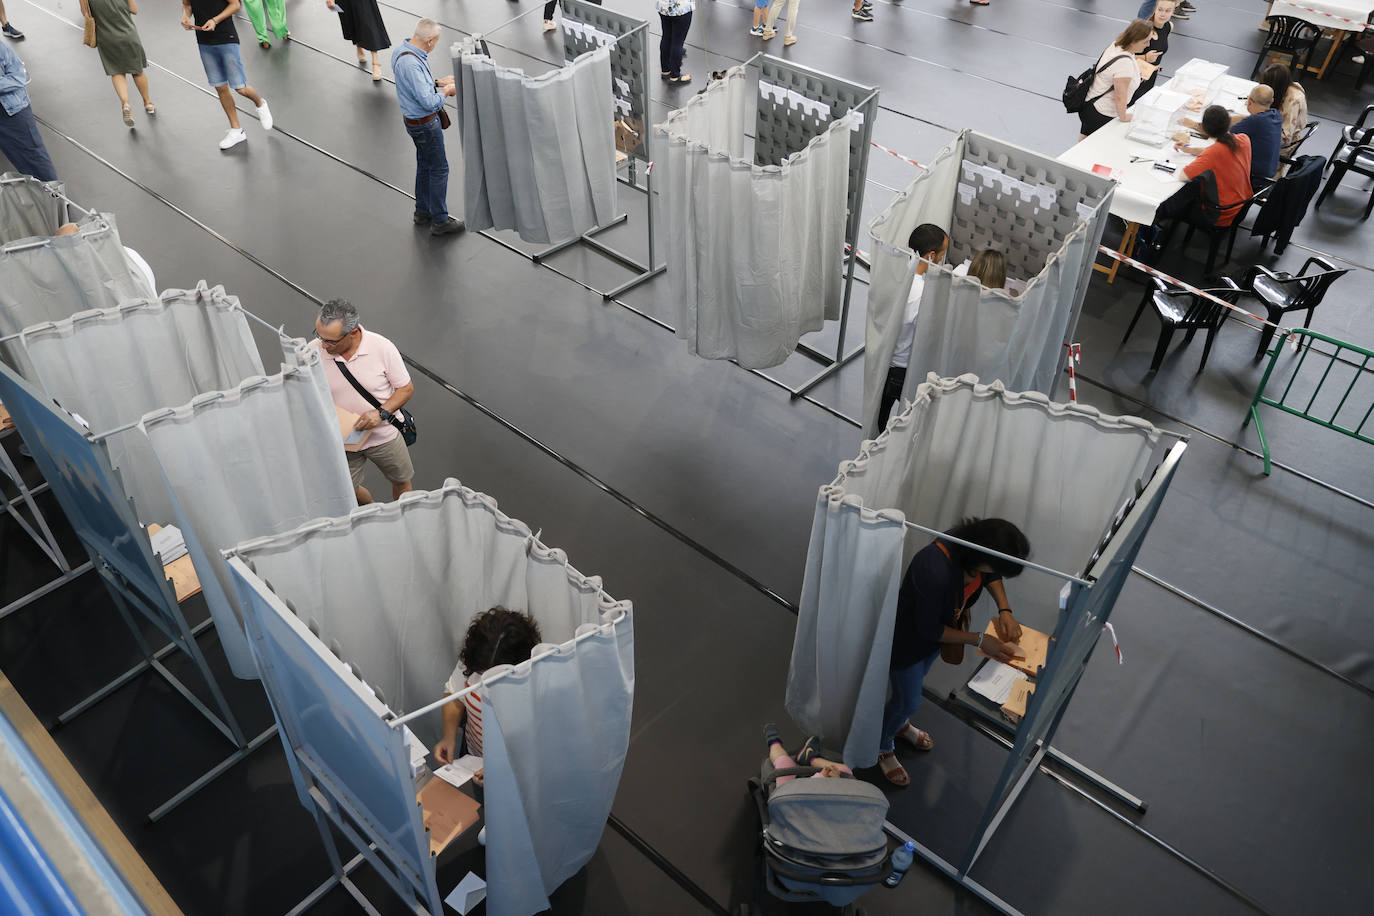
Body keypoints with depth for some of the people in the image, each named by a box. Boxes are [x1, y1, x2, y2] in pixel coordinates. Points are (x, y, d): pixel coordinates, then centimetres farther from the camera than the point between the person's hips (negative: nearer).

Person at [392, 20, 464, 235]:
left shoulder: (401, 49, 1)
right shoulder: (411, 63, -31)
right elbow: (429, 103, -31)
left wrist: (438, 82, 9)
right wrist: (447, 90, -14)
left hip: (412, 119, 10)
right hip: (425, 124, -10)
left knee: (424, 164, 22)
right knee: (439, 169, 2)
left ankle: (423, 212, 35)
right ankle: (440, 221, 11)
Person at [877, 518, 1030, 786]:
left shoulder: (973, 542, -23)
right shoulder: (935, 572, -46)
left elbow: (991, 575, 3)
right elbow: (928, 629, -29)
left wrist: (1005, 610, -11)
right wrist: (979, 640, -23)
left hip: (936, 629, 7)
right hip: (907, 641, -7)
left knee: (915, 682, 31)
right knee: (908, 701, 13)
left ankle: (900, 724, 60)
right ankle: (882, 747, 42)